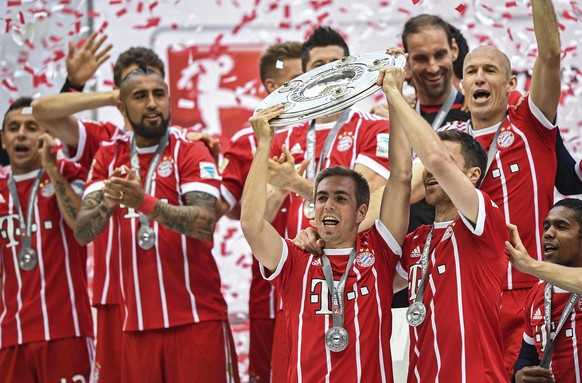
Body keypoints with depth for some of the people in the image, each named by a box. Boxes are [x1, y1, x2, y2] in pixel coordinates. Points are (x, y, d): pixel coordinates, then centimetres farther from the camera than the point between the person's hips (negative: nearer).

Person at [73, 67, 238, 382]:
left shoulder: (191, 152, -2)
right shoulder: (108, 157, 10)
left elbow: (205, 225, -16)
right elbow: (82, 232, 1)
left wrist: (145, 202, -28)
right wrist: (108, 203, -20)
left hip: (197, 318, -3)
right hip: (136, 322, 3)